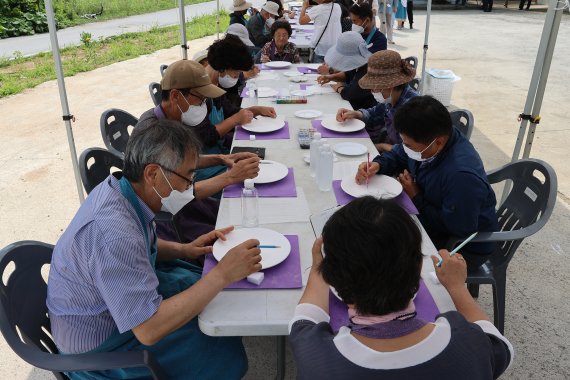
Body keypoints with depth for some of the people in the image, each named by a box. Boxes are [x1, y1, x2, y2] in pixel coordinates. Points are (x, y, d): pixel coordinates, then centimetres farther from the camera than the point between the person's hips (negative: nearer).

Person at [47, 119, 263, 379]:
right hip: (99, 343, -8)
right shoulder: (114, 232, -38)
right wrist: (223, 274, -34)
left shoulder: (119, 187, -10)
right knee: (222, 345, -4)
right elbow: (148, 330, -35)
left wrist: (183, 250, -6)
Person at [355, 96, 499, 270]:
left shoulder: (462, 175, -38)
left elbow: (459, 230, -30)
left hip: (466, 247, -7)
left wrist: (416, 198, -23)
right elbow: (398, 155, 5)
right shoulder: (426, 139, -15)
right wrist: (377, 165, -17)